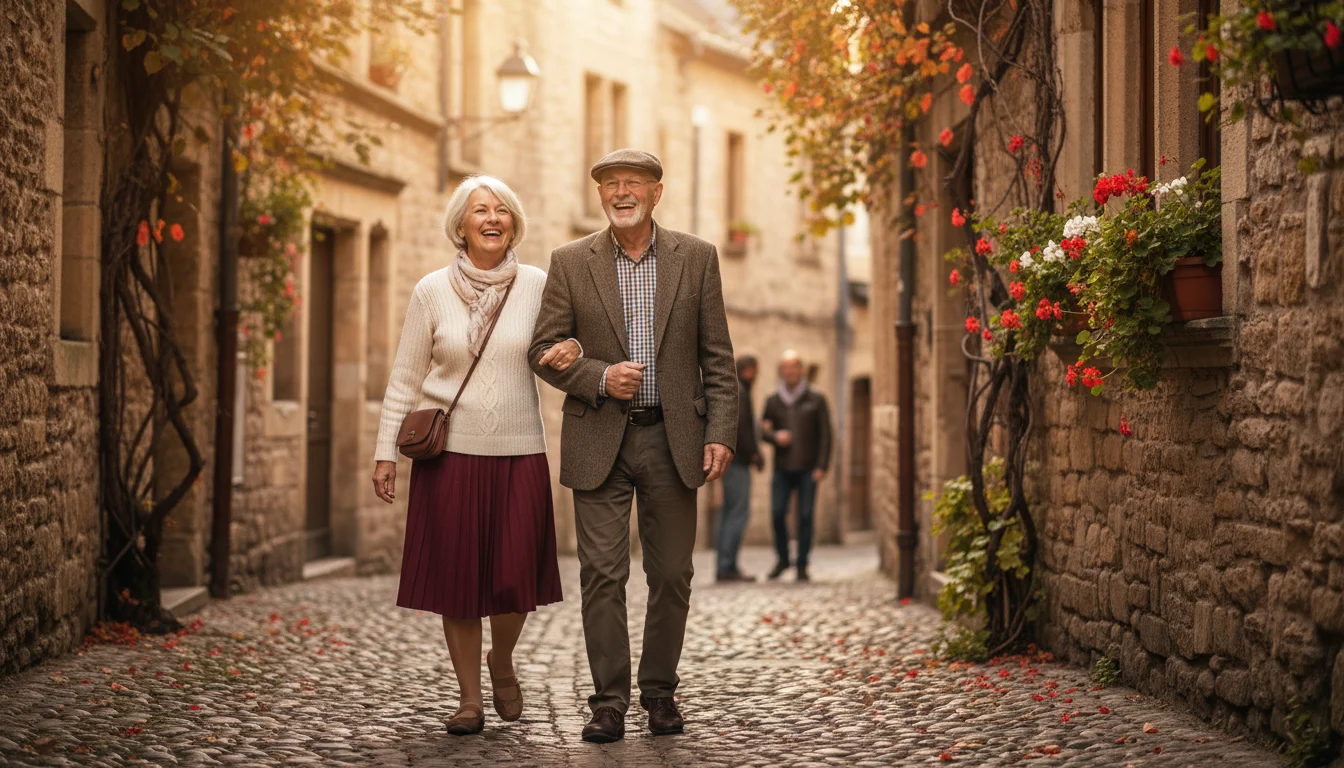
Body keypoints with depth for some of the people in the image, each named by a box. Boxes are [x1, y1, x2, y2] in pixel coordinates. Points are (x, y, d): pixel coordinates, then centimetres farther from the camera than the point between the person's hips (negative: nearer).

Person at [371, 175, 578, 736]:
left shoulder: (537, 285, 3)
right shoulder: (432, 291, 2)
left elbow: (557, 358, 12)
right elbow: (404, 380, 6)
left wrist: (571, 353, -12)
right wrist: (386, 452, 2)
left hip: (519, 453, 0)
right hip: (450, 453, 0)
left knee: (517, 576, -3)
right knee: (457, 576, 2)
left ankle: (501, 661, 28)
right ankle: (470, 698, 16)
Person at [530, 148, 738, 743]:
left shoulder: (696, 258, 4)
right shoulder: (570, 263, 3)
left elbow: (717, 357, 4)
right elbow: (546, 350, 3)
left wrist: (720, 433, -3)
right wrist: (600, 377, -14)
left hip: (671, 438, 1)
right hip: (600, 441, -1)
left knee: (671, 576, 6)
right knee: (602, 575, -3)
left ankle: (659, 692, 20)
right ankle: (609, 701, 4)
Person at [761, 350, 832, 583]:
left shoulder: (816, 400, 5)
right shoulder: (773, 401, 11)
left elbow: (825, 435, 3)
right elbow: (763, 430, 16)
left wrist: (822, 466, -5)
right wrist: (775, 436, -8)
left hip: (807, 469, -2)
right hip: (782, 468, 2)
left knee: (805, 515, -4)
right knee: (777, 513, -7)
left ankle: (802, 564, 4)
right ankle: (782, 559, 12)